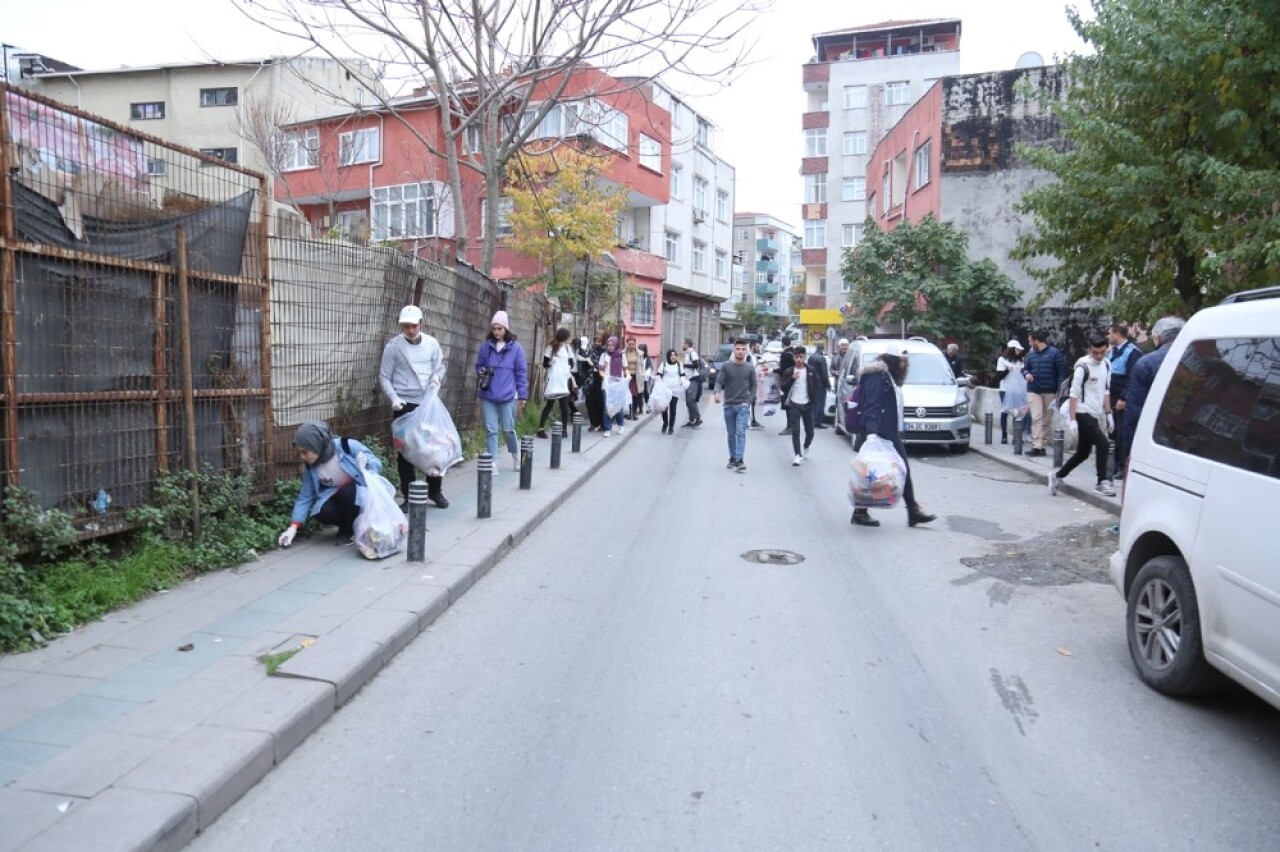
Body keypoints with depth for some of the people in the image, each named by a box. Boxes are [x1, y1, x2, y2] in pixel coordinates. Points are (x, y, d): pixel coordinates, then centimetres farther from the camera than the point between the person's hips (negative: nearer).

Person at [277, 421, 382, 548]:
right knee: (322, 512, -27)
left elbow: (377, 464, -14)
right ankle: (350, 524, 4)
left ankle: (348, 530, -8)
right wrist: (293, 527, -12)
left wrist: (366, 462, -38)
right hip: (337, 496, 3)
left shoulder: (348, 446, -23)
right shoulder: (309, 466, -10)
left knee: (346, 492, -34)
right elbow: (305, 497, -5)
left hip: (359, 491, -3)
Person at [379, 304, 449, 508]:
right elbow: (384, 377, -2)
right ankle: (409, 495, 13)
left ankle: (435, 490, 22)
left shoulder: (432, 343, 2)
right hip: (404, 404, -2)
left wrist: (436, 379, -11)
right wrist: (394, 398, -16)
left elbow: (440, 368, 11)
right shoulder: (393, 346, -6)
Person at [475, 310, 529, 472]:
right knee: (491, 430, 3)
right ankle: (493, 463, 9)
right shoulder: (486, 346, 4)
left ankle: (516, 454, 33)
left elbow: (521, 372, 1)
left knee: (508, 430, 5)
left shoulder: (515, 347, -3)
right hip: (488, 395, 2)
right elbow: (479, 365, 16)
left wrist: (522, 395, 0)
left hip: (507, 396, -2)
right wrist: (480, 372, -8)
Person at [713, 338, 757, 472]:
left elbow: (753, 386, 8)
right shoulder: (726, 366, 0)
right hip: (728, 405, 1)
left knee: (740, 433, -13)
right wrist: (717, 393, -27)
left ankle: (740, 460, -18)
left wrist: (748, 401, -4)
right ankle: (732, 458, 22)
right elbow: (719, 381, -5)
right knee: (731, 434, 10)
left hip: (743, 406, -1)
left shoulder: (750, 368, 3)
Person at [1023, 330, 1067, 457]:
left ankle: (1042, 444, 14)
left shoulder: (1054, 353, -2)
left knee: (1047, 420, 6)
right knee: (1036, 418, -10)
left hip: (1050, 392, -2)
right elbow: (1025, 368, 20)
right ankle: (1036, 446, -15)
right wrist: (1026, 374, -5)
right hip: (1033, 391, 2)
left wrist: (1060, 390, -10)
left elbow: (1061, 372, -3)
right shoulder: (1030, 354, 11)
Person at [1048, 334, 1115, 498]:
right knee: (1103, 444, -13)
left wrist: (1108, 413, 13)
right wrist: (1072, 419, -17)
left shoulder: (1107, 365, 8)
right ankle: (1101, 483, -1)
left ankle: (1057, 476, 25)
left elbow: (1106, 391, 17)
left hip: (1096, 415, 7)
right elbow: (1074, 394, -14)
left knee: (1082, 453, 11)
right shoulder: (1082, 367, -13)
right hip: (1083, 414, -7)